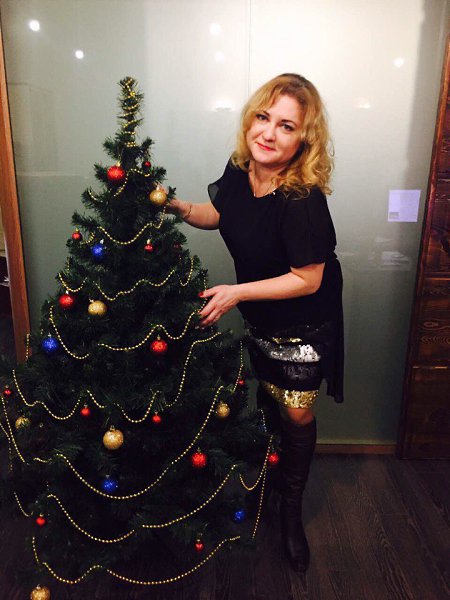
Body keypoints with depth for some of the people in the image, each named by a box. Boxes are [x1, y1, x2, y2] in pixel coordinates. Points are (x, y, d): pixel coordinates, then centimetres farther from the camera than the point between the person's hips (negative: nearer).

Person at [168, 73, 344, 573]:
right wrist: (179, 208, -9)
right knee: (269, 401, 22)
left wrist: (237, 292, -29)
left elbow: (307, 279, -27)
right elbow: (218, 214, 9)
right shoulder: (239, 171, -11)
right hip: (258, 318, 6)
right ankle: (271, 470, 51)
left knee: (296, 415, 7)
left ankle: (291, 509, 33)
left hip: (304, 325, -6)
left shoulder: (304, 200, -32)